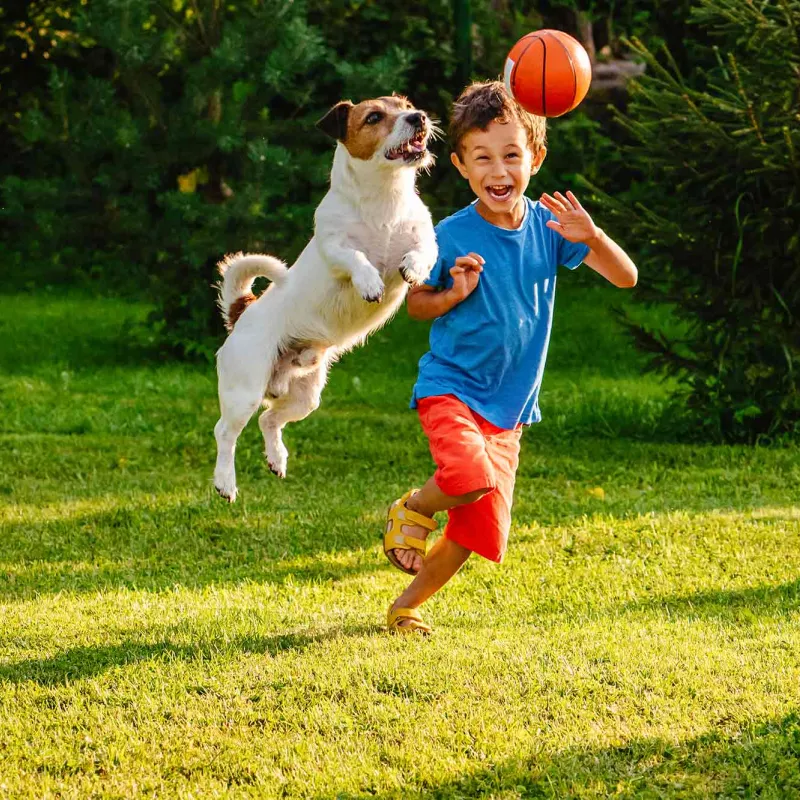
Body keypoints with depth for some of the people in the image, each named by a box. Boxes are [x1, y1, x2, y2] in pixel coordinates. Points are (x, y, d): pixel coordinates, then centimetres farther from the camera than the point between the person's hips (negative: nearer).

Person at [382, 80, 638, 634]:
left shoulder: (547, 225, -4)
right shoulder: (452, 236, -12)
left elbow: (626, 278, -5)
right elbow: (416, 302, 2)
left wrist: (591, 235, -25)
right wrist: (453, 294, -20)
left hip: (508, 405, 4)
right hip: (451, 386, -4)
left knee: (482, 529, 4)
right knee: (471, 476, -33)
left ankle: (408, 604, 27)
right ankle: (412, 508, 1)